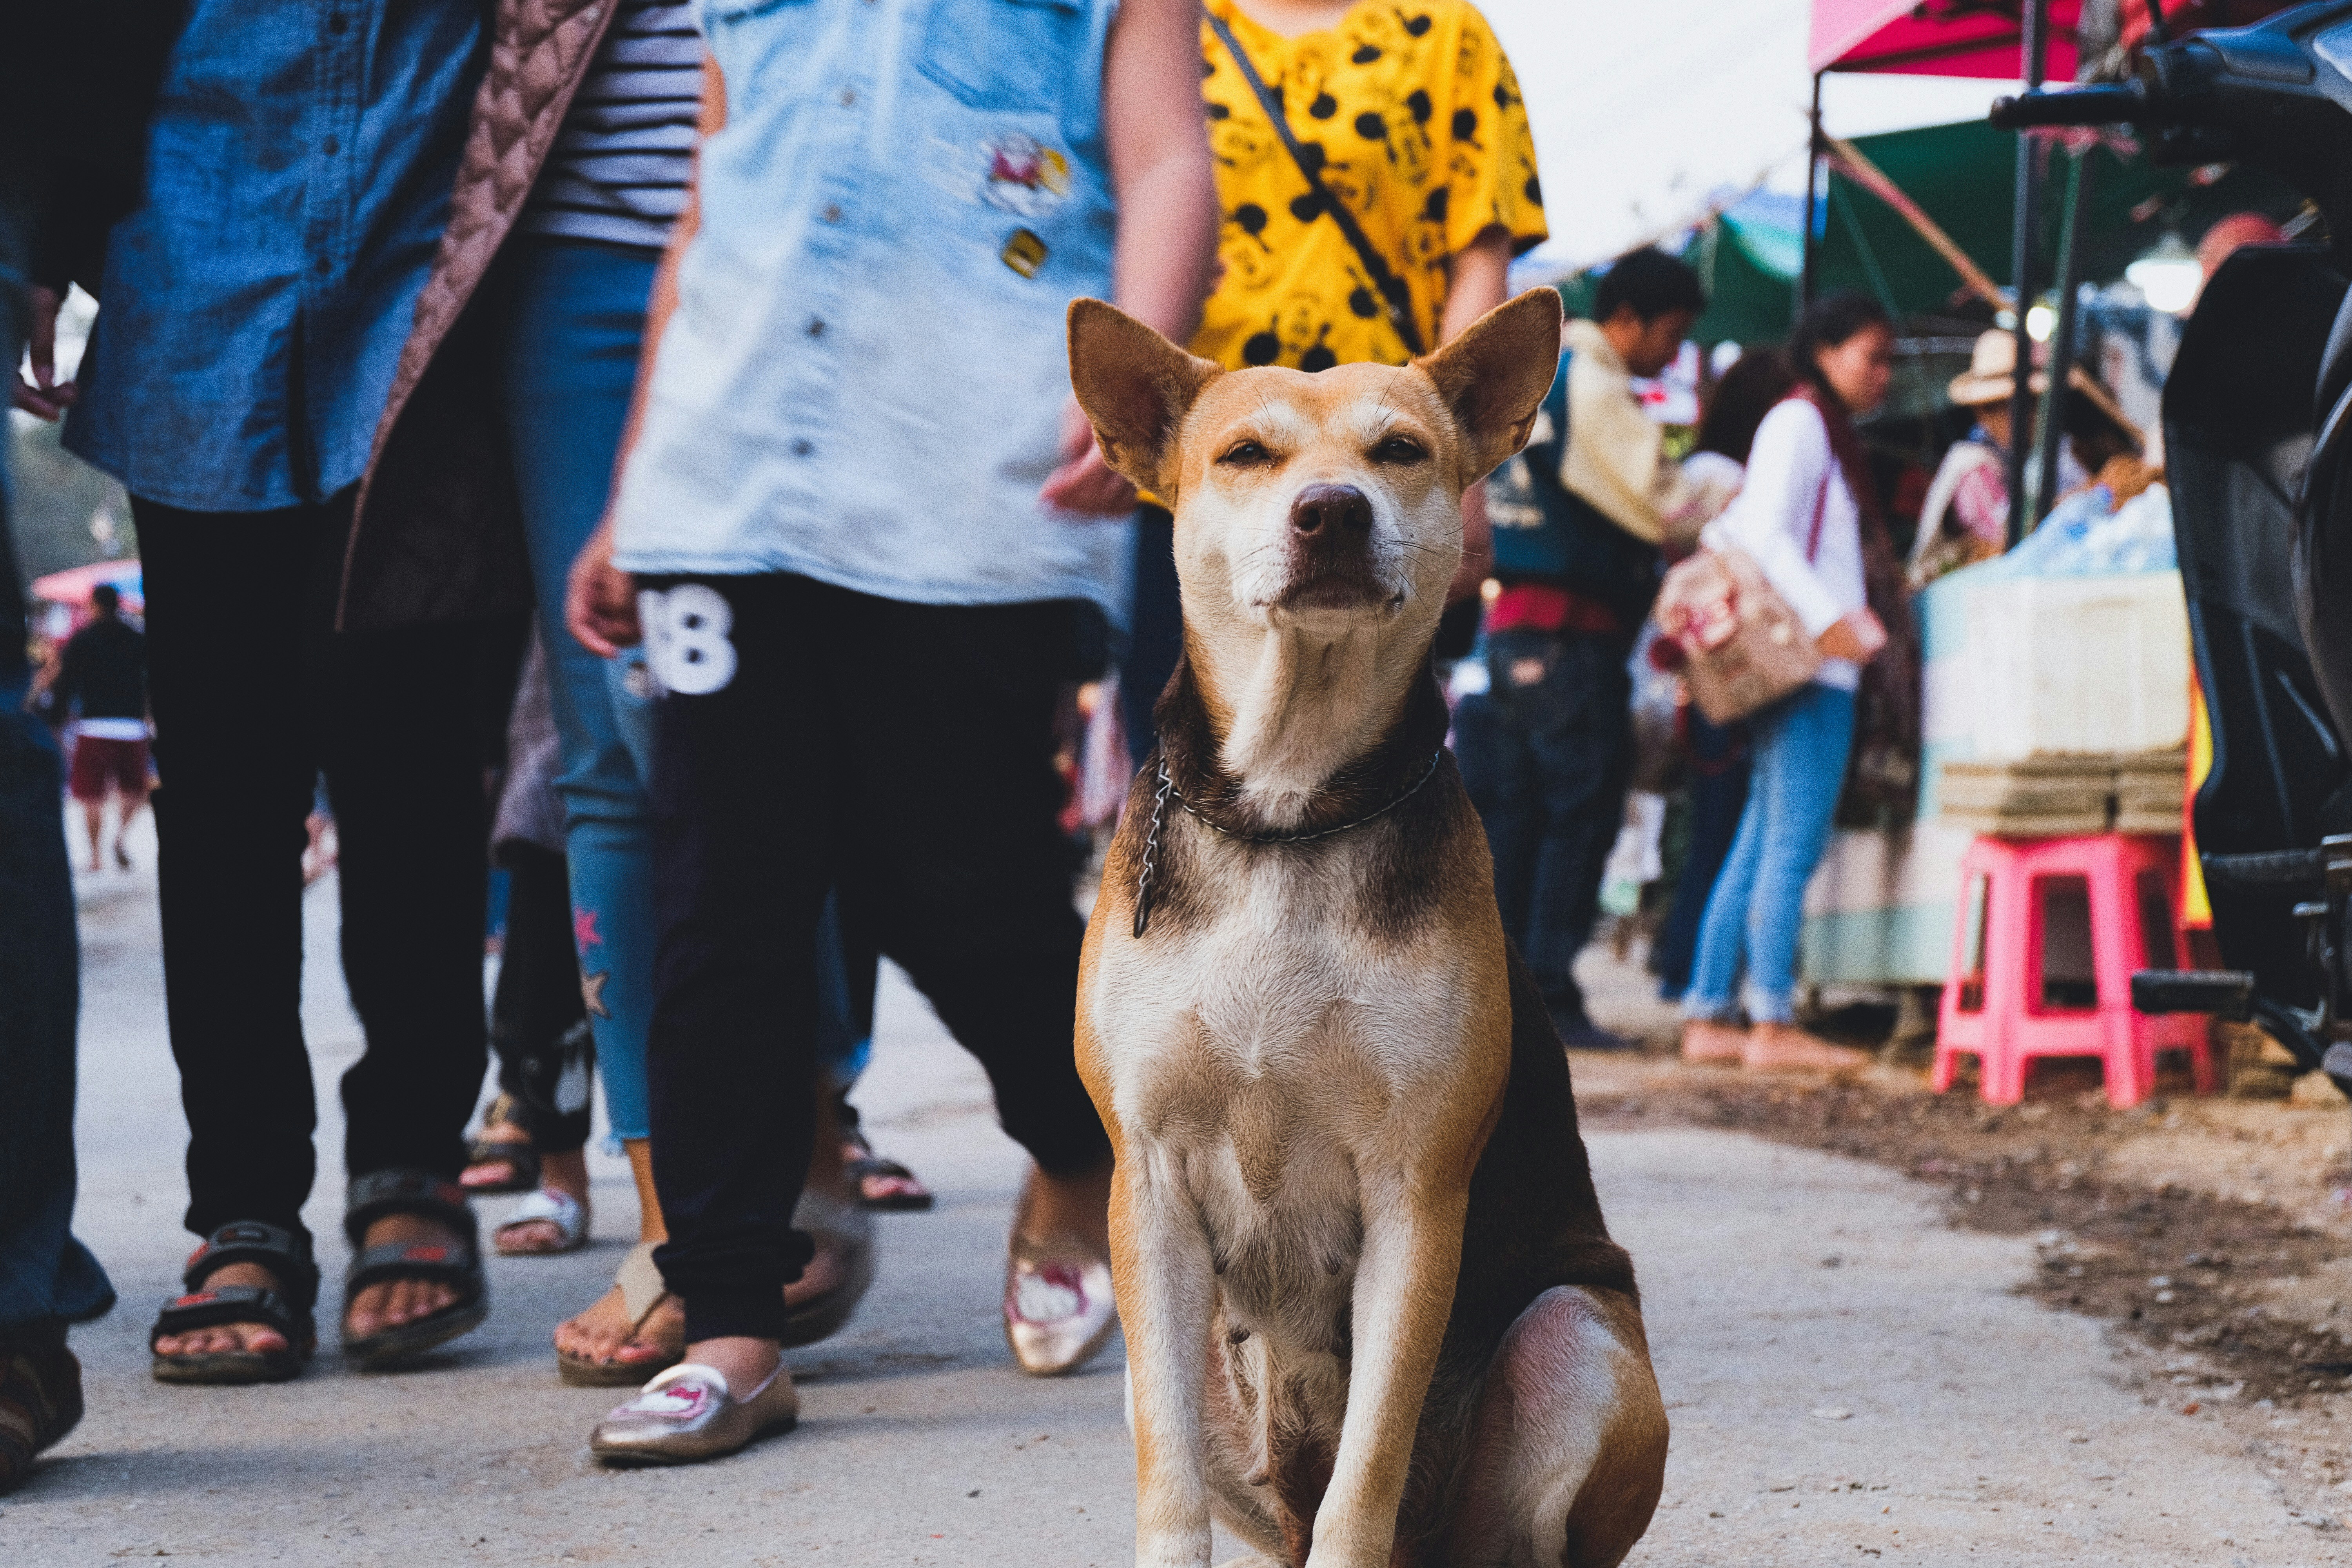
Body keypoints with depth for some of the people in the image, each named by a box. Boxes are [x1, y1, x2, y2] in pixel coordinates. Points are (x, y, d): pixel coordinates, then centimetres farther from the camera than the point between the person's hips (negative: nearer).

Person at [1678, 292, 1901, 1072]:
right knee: (1793, 845, -10)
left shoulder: (1829, 432, 23)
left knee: (1760, 848, 8)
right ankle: (1771, 1022, -11)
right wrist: (1828, 617, -27)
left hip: (1823, 667, 10)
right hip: (1811, 665, -10)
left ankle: (1708, 1016, 9)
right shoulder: (1799, 420, -4)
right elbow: (1763, 531, -16)